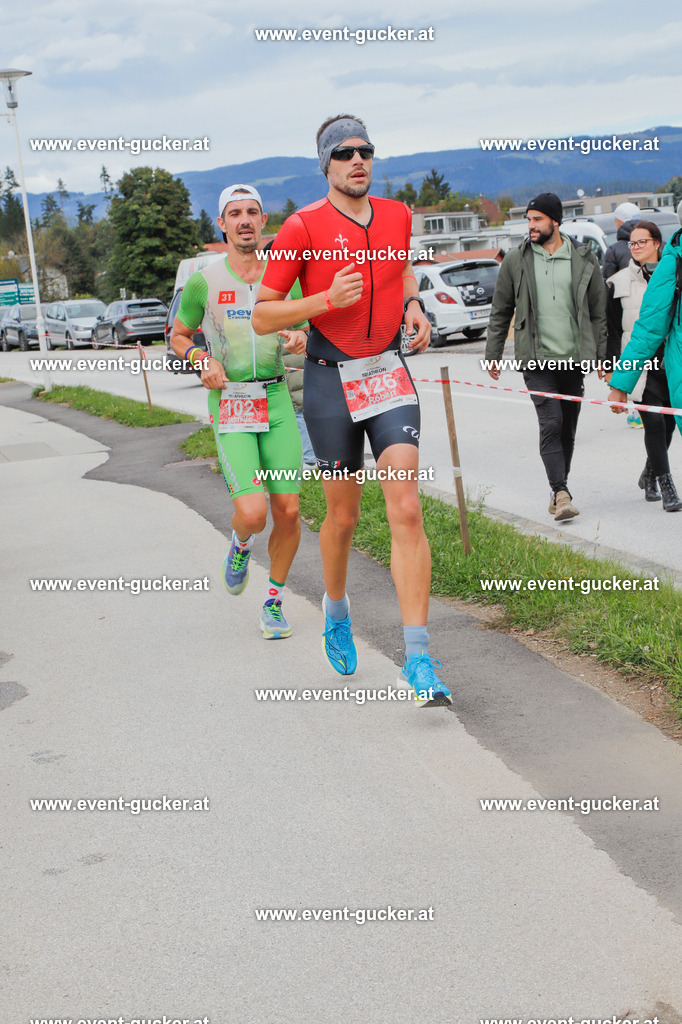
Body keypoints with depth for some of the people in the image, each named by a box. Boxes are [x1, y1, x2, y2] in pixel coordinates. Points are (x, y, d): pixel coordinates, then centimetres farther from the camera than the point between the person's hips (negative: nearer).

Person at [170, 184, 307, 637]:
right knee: (253, 514, -17)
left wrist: (299, 339, -9)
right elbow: (178, 336, 11)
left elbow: (301, 338, 15)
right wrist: (201, 360, -9)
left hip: (276, 400, 3)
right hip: (228, 405, -3)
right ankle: (241, 545, 22)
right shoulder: (204, 282, -3)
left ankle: (274, 601, 20)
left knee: (288, 511, -2)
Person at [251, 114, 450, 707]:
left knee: (406, 511, -11)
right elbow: (262, 317, -6)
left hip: (389, 374, 2)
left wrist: (414, 307, 9)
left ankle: (419, 657, -12)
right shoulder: (303, 227, -7)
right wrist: (327, 299, -21)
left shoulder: (397, 216, 6)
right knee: (343, 515, 9)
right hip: (331, 380, -2)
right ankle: (336, 611, 40)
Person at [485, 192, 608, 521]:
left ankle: (558, 490, 22)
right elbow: (500, 312, 11)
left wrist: (601, 355, 6)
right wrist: (493, 354, 9)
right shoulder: (515, 260, 4)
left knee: (568, 427, 8)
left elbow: (598, 311, 10)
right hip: (536, 359, -2)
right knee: (551, 423, -15)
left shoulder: (583, 260, 6)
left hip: (574, 358, 2)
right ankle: (562, 494, -19)